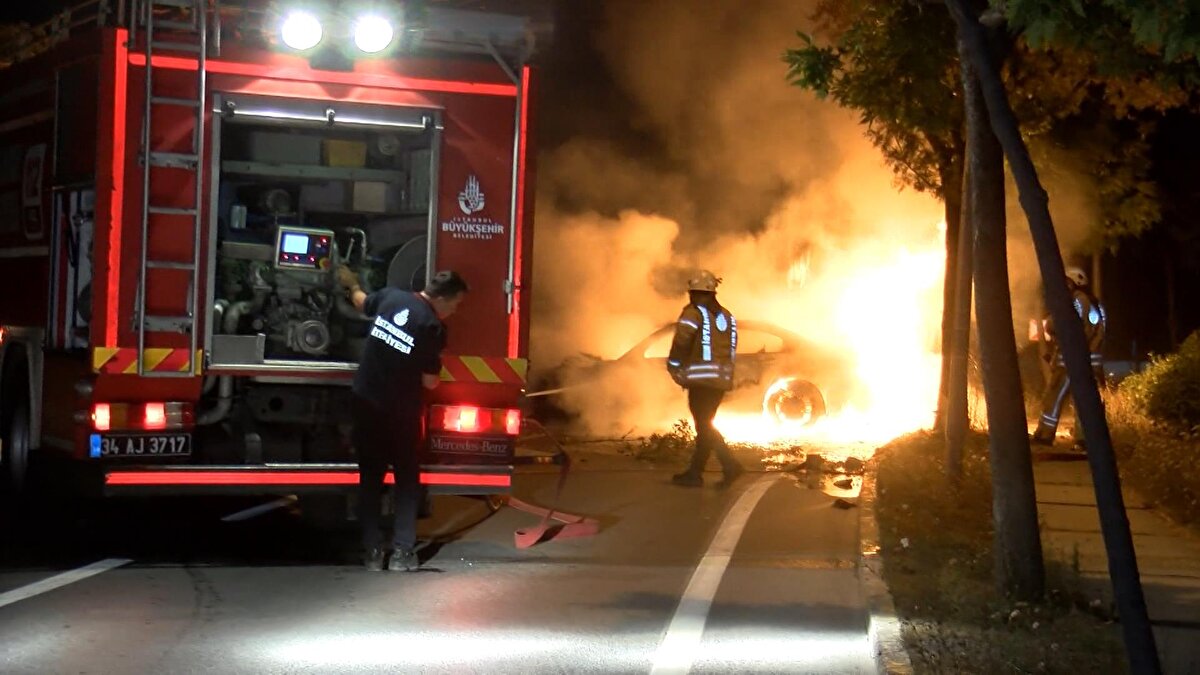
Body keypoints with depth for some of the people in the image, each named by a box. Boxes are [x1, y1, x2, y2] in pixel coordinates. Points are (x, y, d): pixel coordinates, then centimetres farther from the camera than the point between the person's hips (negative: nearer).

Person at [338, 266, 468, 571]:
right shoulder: (433, 327, -17)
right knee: (407, 478, 10)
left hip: (366, 403, 4)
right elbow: (430, 382, -13)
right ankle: (402, 551, 2)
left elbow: (362, 302, 22)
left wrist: (352, 286, 44)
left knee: (370, 477, 12)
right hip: (401, 411, -4)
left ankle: (372, 550, 10)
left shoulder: (390, 296, -2)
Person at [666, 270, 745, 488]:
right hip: (722, 379, 7)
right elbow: (732, 350, 12)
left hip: (700, 379, -7)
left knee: (704, 427, -6)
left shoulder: (693, 313, -7)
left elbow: (681, 342, -16)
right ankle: (694, 473, 16)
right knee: (705, 426, 13)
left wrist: (674, 367, -2)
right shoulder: (727, 316, 14)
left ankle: (730, 465, -20)